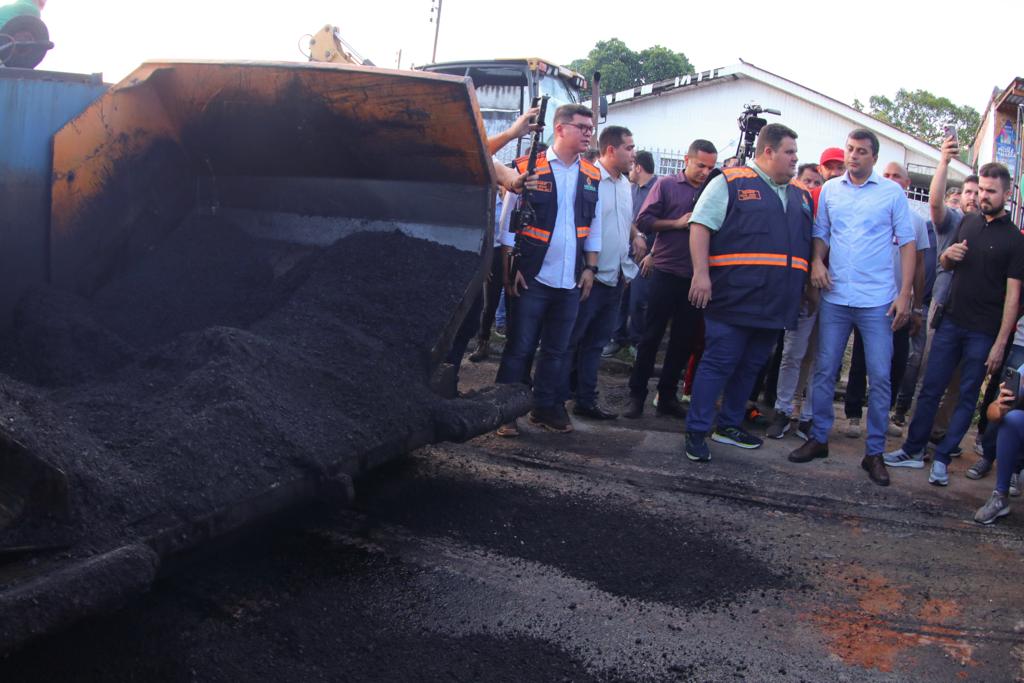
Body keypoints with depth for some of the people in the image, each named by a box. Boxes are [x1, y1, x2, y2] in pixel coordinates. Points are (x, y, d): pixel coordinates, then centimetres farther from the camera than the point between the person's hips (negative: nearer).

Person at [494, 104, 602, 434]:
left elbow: (594, 226, 14)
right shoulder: (527, 168, -6)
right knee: (519, 348, 0)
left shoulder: (592, 176, 9)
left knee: (556, 349, 12)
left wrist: (590, 268, 9)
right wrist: (510, 268, -8)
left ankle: (545, 407, 23)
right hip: (532, 276, -5)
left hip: (570, 280, 5)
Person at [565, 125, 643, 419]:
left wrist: (635, 235, 6)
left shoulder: (625, 183, 13)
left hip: (616, 276, 8)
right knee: (571, 340, 0)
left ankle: (586, 400, 22)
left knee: (595, 343, 14)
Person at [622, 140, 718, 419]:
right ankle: (637, 394, 10)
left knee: (683, 340, 9)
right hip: (666, 273, -3)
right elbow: (643, 221, -4)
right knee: (651, 336, 1)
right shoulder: (667, 185, 0)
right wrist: (677, 223, -14)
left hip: (695, 277, 3)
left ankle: (667, 396, 20)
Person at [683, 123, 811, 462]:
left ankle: (729, 425, 27)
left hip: (775, 304, 7)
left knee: (751, 366, 14)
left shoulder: (801, 195, 18)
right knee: (718, 363, -5)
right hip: (734, 298, -7)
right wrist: (701, 274, -16)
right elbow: (700, 227, -8)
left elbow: (813, 242, 27)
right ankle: (696, 432, 2)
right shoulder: (730, 183, -2)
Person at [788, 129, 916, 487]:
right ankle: (818, 438, 20)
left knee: (880, 377, -1)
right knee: (824, 370, 6)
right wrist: (816, 261, -5)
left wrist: (905, 294, -6)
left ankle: (874, 452, 10)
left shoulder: (892, 192, 1)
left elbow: (907, 243, 2)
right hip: (835, 297, 2)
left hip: (878, 301, -2)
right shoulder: (830, 189, 9)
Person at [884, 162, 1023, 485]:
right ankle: (913, 450, 16)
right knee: (930, 388, 7)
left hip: (983, 332, -4)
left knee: (967, 396, 4)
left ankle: (941, 459, 9)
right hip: (951, 321, 4)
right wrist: (948, 256, -4)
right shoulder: (968, 222, 9)